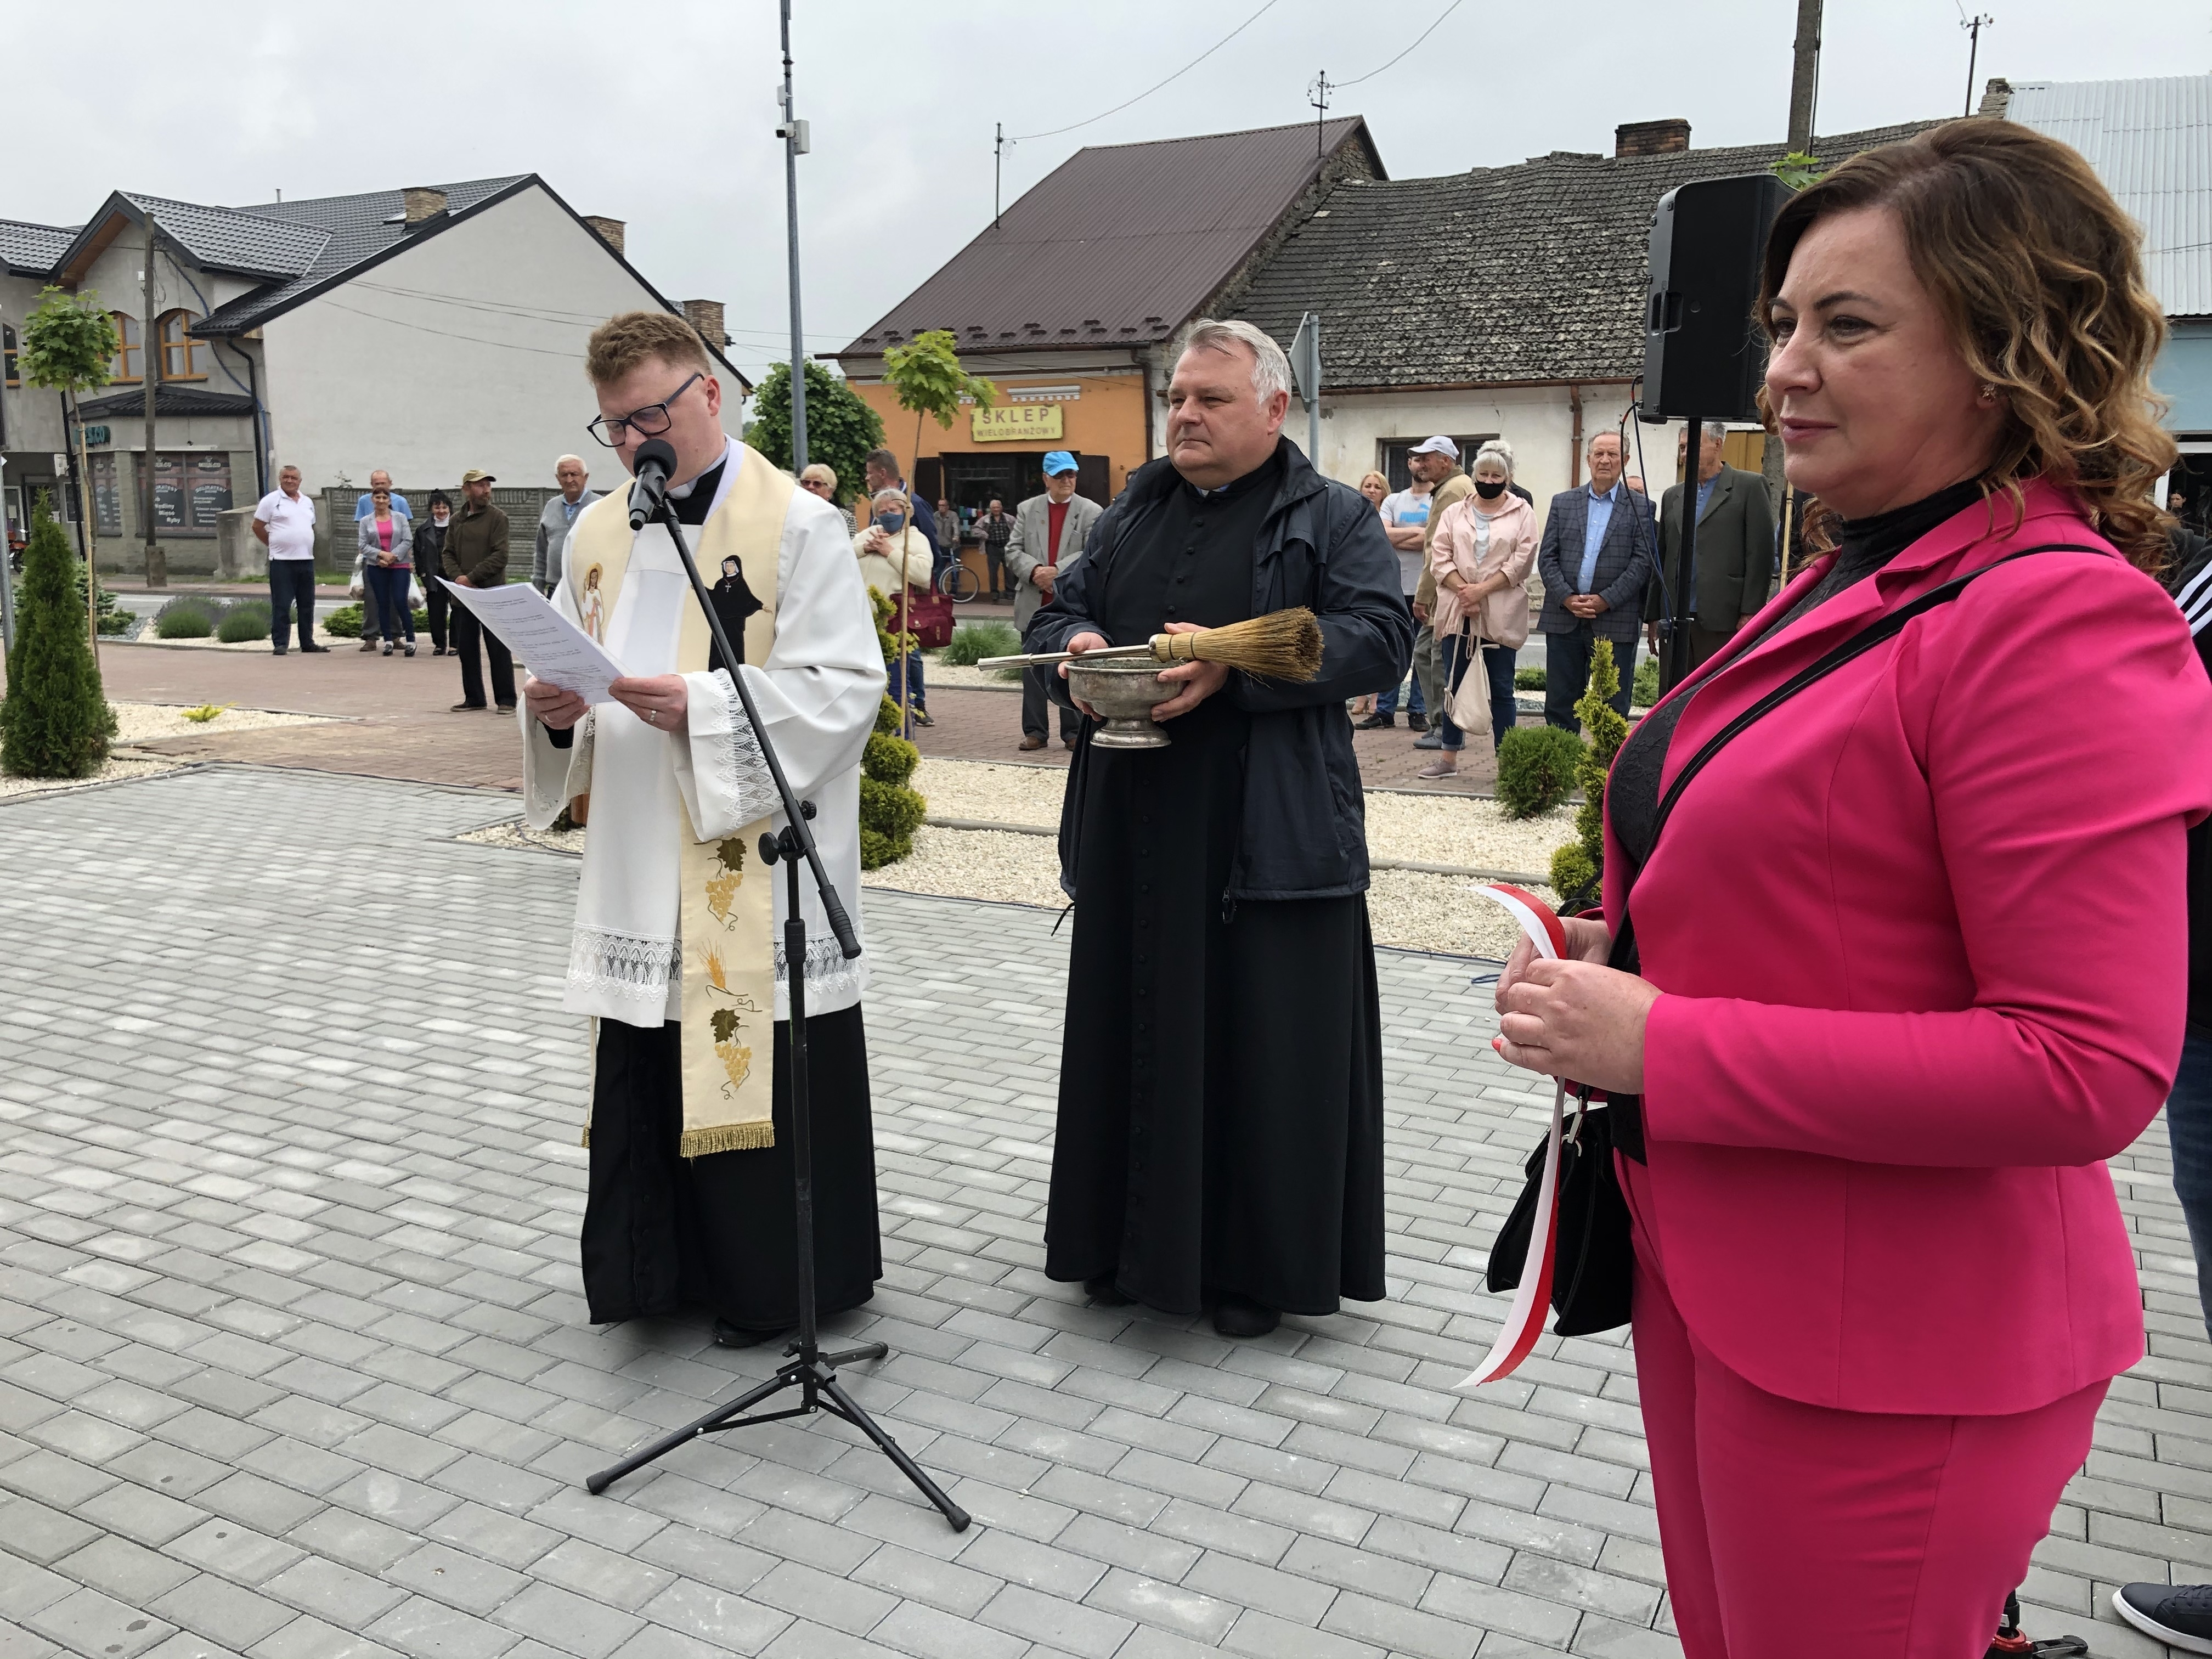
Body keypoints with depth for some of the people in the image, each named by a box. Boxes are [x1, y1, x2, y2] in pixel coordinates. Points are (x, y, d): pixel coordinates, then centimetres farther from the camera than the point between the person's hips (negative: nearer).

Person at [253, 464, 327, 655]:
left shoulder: (307, 502, 15)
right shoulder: (271, 500, -2)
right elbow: (257, 527, 0)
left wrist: (305, 546, 15)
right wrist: (274, 545, 1)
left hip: (306, 560, 6)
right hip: (282, 561, -6)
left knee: (307, 605, 10)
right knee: (281, 605, -4)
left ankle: (307, 643, 18)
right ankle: (280, 644, 0)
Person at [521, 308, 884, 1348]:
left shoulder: (797, 527, -7)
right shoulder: (597, 535, 13)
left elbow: (844, 690, -13)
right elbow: (573, 688, 18)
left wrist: (703, 708, -22)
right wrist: (555, 713, -6)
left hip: (760, 869, -6)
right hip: (641, 867, 6)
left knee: (759, 1072, 3)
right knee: (647, 1072, 11)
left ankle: (774, 1282, 21)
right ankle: (672, 1266, 29)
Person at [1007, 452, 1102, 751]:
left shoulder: (1091, 511, 2)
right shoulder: (1027, 509, 10)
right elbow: (1013, 550, 4)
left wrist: (1058, 571, -20)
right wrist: (1034, 570, -15)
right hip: (1034, 604, 3)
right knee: (1033, 670, 6)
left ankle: (1073, 731, 12)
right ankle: (1034, 731, 13)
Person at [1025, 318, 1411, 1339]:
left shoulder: (1334, 519, 2)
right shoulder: (1133, 514, 18)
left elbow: (1381, 636, -11)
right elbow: (1057, 611, 21)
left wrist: (1237, 661, -21)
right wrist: (1076, 644, -4)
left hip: (1271, 835, -5)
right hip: (1137, 833, 5)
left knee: (1264, 1043, 1)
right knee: (1137, 1032, 11)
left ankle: (1257, 1264, 16)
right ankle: (1135, 1243, 26)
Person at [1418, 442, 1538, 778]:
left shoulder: (1522, 513, 4)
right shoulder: (1454, 512, 12)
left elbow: (1521, 561, -5)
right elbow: (1440, 557, 3)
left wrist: (1481, 590, -13)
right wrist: (1463, 590, -12)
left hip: (1500, 614, -3)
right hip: (1457, 611, 3)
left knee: (1501, 688, 1)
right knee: (1454, 684, 7)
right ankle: (1449, 758, 15)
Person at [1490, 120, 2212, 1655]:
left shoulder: (2061, 620, -20)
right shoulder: (1851, 584, 8)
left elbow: (2089, 1069, -24)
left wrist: (1664, 1048, -23)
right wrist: (1632, 954, 1)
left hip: (1883, 1356, -8)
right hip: (1713, 1279, 9)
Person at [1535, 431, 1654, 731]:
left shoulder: (1640, 507, 5)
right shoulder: (1563, 503, 12)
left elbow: (1643, 561, -3)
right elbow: (1546, 557, 6)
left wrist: (1606, 600, -13)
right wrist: (1567, 598, -8)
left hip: (1616, 622, -2)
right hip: (1563, 619, 2)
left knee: (1613, 709, 2)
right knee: (1560, 705, 6)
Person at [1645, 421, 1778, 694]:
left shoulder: (1749, 487, 1)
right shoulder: (1672, 497, 18)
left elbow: (1761, 554, -4)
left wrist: (1750, 613, -10)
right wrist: (1653, 616, 14)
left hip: (1723, 621, -5)